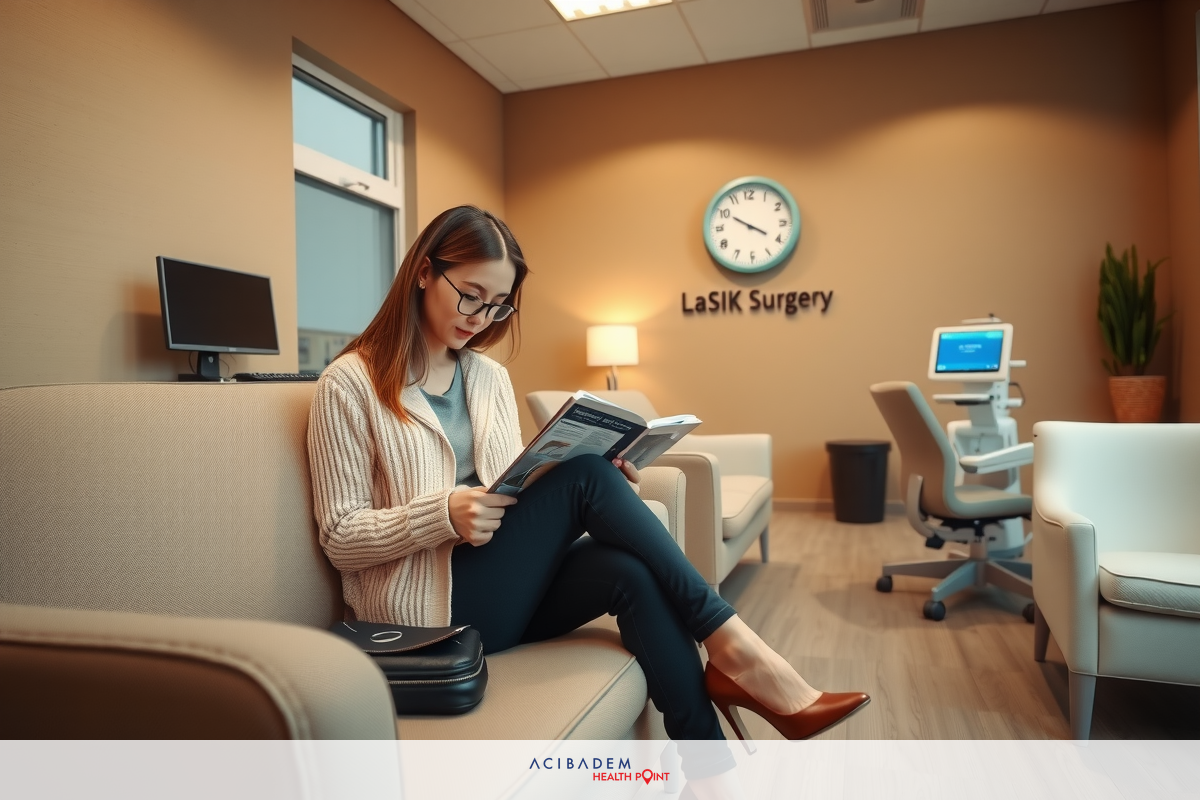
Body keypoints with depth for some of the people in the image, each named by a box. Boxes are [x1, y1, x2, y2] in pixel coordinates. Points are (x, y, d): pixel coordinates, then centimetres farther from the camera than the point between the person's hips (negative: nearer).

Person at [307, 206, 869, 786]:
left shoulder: (489, 377, 12)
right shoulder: (350, 384, -6)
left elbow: (519, 491, 13)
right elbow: (341, 538, -8)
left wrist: (602, 488, -8)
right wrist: (444, 515, -26)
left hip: (504, 593, 6)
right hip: (432, 606, -5)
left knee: (632, 574, -27)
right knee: (583, 475, -25)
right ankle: (733, 646, -19)